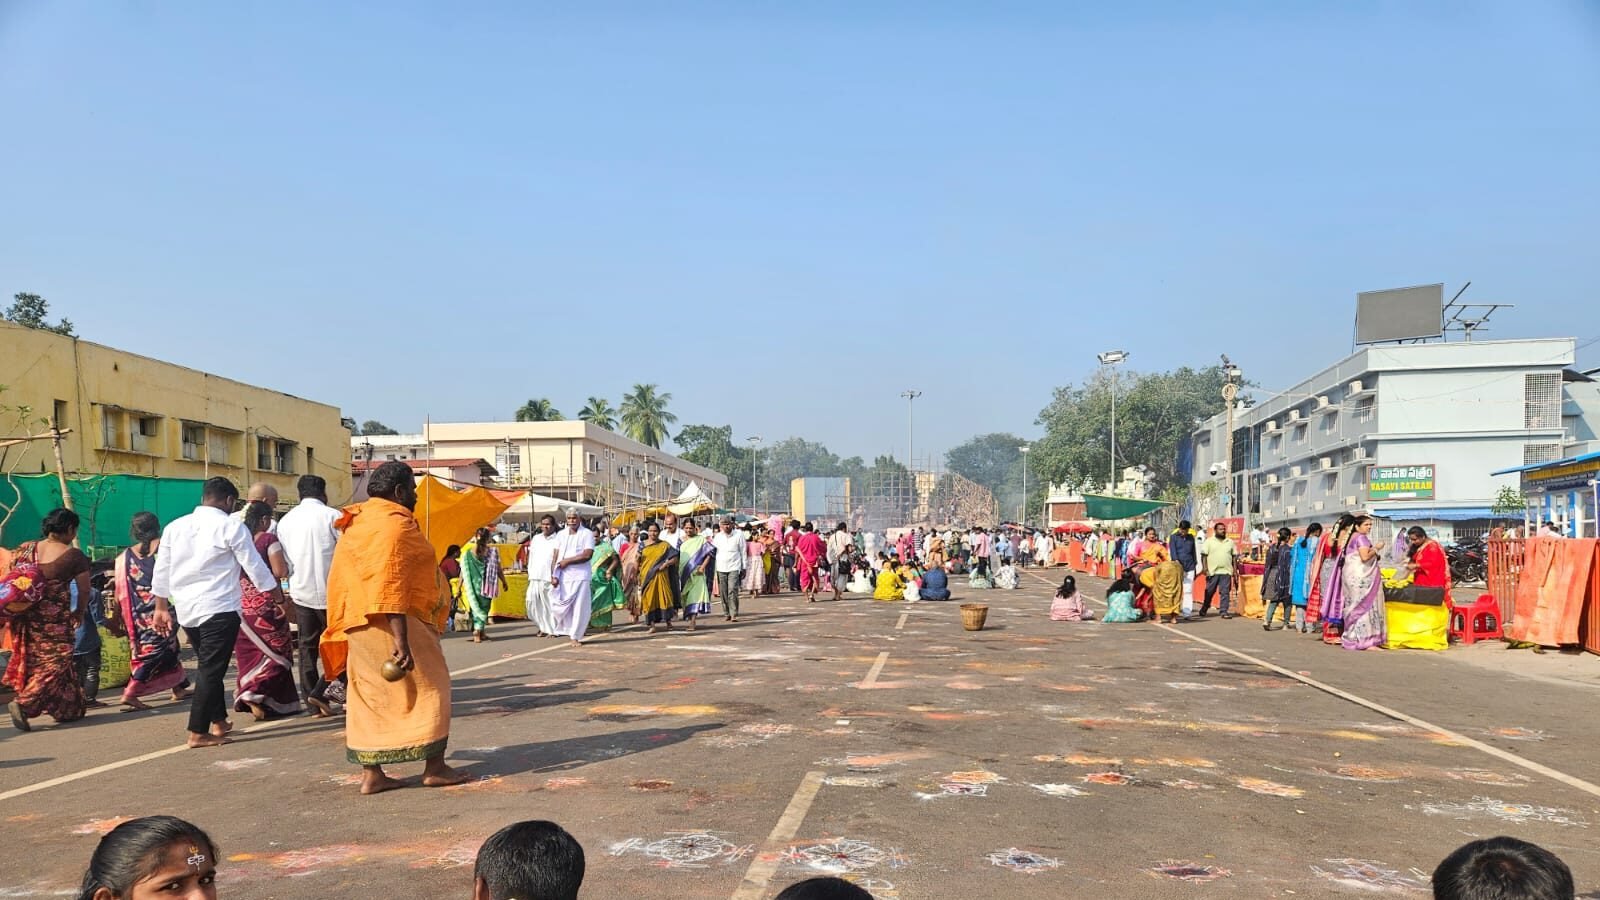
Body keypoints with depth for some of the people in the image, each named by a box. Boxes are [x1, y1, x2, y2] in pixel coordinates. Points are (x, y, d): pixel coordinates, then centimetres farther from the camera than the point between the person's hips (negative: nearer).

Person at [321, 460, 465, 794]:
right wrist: (401, 640, -25)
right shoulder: (394, 523, -15)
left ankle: (371, 773, 11)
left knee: (370, 693, 9)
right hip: (394, 621, -9)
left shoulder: (359, 522, 16)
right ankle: (434, 767, 7)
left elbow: (343, 581, 20)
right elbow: (391, 585, -23)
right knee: (428, 688, 2)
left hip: (360, 624, 9)